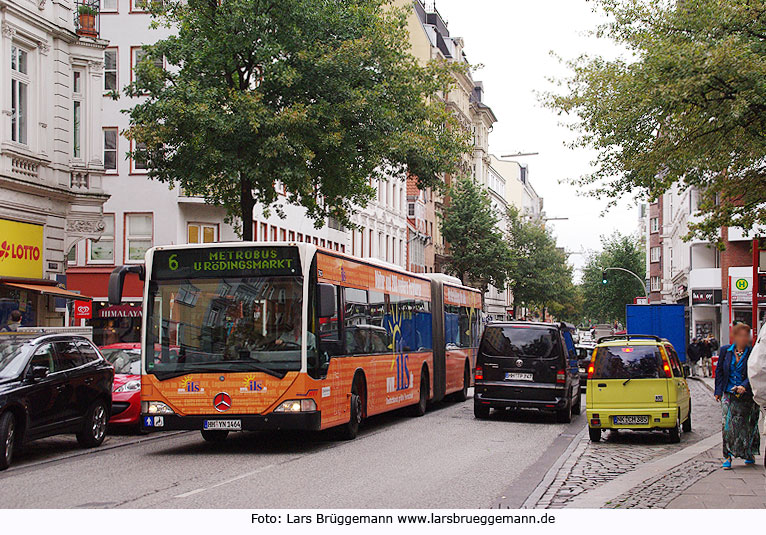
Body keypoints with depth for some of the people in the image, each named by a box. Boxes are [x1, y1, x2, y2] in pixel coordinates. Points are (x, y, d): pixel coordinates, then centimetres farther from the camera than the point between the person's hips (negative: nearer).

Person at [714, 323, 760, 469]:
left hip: (746, 395, -1)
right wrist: (718, 391, 5)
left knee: (747, 426, 9)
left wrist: (744, 386, -28)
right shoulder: (725, 351, 4)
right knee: (727, 425, -9)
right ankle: (727, 457, -5)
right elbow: (719, 371, 11)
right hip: (728, 394, 1)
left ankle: (749, 454, 29)